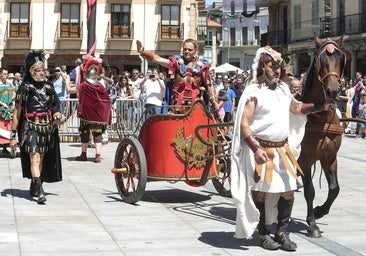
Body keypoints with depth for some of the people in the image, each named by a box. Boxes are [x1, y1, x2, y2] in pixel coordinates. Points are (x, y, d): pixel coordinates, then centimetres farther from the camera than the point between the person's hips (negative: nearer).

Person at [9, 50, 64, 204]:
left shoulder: (49, 88, 10)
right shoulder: (25, 88, -4)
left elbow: (54, 109, 21)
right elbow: (17, 113, -3)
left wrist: (57, 117, -4)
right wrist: (13, 135, -6)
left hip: (47, 128, 5)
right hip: (30, 127, -5)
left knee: (41, 159, 13)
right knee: (34, 158, -16)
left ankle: (34, 187, 30)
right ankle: (40, 192, -23)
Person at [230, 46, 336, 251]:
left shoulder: (283, 88, 10)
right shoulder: (253, 91, -10)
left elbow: (297, 108, 27)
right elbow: (244, 125, -13)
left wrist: (321, 107, 16)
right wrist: (256, 149, -22)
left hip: (283, 148, 6)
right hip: (261, 150, -6)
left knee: (289, 190, 6)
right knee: (260, 192, 4)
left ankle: (282, 232, 18)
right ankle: (264, 234, 17)